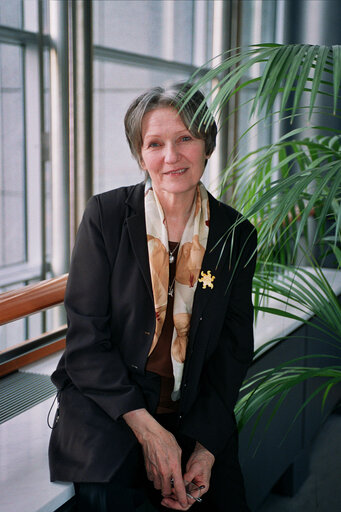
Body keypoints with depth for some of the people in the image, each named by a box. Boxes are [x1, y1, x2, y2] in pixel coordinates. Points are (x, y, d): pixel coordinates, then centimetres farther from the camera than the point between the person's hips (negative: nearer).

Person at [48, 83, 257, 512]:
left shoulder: (236, 234, 1)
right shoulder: (106, 215, -6)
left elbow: (234, 348, 4)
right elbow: (85, 337, -8)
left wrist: (206, 449, -9)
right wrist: (146, 428, -17)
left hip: (195, 413, 2)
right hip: (105, 405, -2)